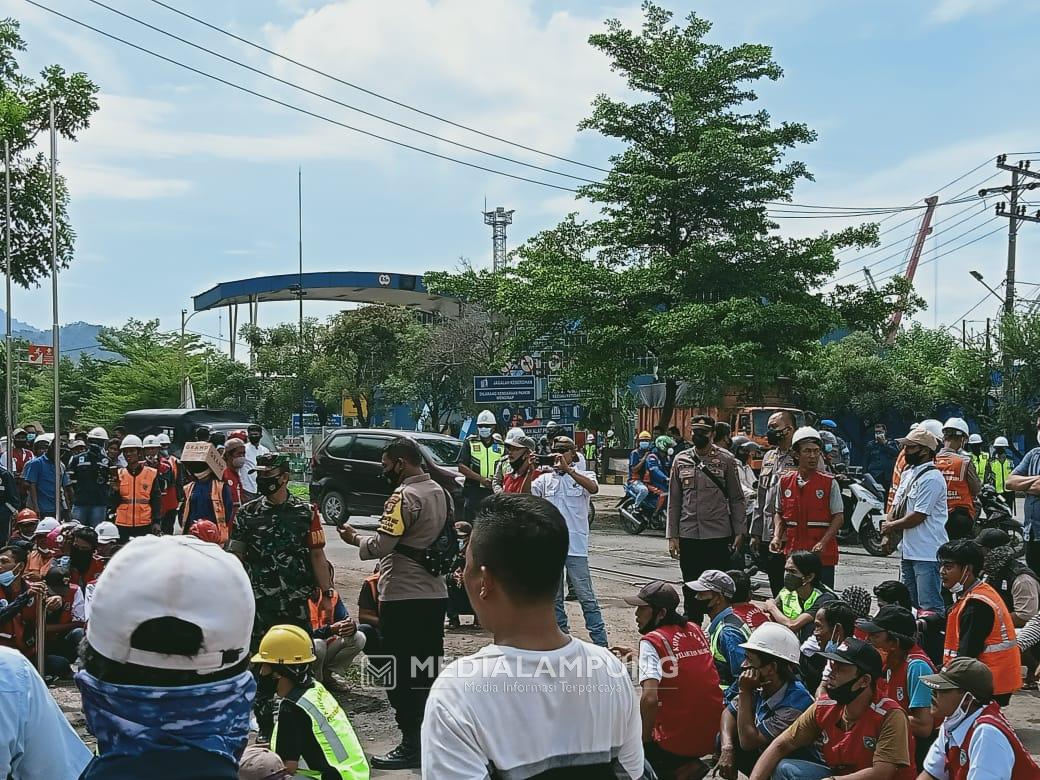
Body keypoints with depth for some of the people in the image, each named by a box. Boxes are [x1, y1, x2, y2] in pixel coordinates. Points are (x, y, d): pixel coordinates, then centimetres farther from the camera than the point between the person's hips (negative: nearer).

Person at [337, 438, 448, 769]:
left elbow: (381, 545, -20)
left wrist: (354, 538, -4)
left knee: (400, 673, 0)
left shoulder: (404, 497, -16)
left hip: (403, 596, -9)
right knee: (427, 670, 15)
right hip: (435, 593, 9)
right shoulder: (441, 493, 11)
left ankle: (411, 745, 3)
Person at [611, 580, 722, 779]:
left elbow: (650, 698, -25)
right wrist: (639, 655, 22)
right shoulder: (696, 631, 6)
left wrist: (645, 740, -11)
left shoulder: (651, 641, -15)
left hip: (677, 742, -8)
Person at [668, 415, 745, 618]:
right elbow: (674, 501, 9)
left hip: (719, 535, -2)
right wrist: (672, 536, 4)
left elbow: (736, 499, 2)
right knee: (691, 589, 10)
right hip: (688, 536, 3)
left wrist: (739, 532, -5)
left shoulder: (726, 460, 1)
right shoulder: (681, 460, 7)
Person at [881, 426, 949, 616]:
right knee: (906, 603, 17)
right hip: (909, 550, 10)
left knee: (930, 606, -9)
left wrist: (891, 526, -5)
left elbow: (918, 516, -18)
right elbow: (896, 505, 17)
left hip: (927, 553, -10)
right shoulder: (907, 473, 15)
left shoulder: (931, 478, -15)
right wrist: (888, 534, 1)